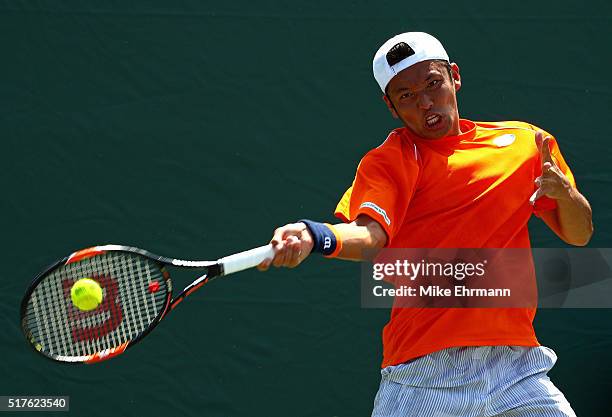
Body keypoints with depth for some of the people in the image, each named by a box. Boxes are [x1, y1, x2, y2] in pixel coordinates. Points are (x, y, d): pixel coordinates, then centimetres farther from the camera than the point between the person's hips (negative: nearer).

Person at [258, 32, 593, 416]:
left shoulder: (525, 142, 13)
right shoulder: (389, 161, 3)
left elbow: (579, 234, 16)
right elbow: (370, 233, -15)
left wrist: (564, 191, -5)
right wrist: (315, 236, -36)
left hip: (517, 361, 3)